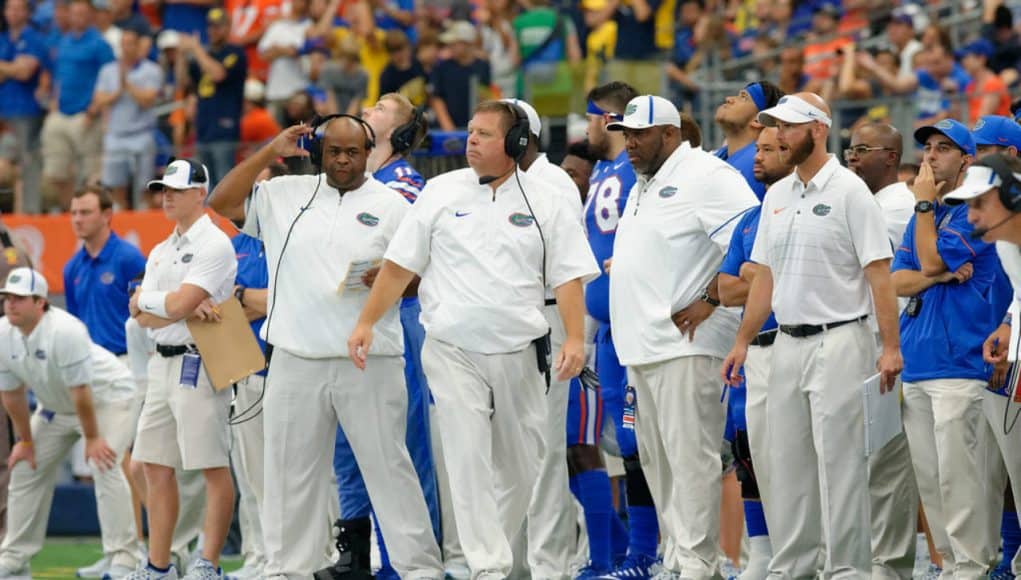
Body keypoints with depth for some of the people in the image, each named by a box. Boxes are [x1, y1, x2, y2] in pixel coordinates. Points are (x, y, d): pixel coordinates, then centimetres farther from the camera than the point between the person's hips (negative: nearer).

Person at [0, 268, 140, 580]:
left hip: (108, 396, -7)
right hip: (55, 407, 7)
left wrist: (92, 438, -25)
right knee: (26, 469, 6)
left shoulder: (65, 331, -34)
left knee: (105, 467, -24)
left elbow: (81, 391, -30)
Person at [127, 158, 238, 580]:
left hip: (199, 366, -9)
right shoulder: (161, 252, 18)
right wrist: (187, 309, -11)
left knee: (213, 467, -7)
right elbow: (144, 318, 7)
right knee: (156, 466, 9)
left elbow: (177, 305, -18)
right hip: (163, 364, 9)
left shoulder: (214, 245, -9)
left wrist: (143, 298, 2)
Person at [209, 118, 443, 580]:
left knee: (388, 466, -3)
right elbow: (222, 201, 7)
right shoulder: (286, 194, 11)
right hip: (296, 361, 3)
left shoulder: (391, 205, 5)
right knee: (291, 469, 6)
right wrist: (270, 153, 2)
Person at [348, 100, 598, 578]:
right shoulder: (441, 192, 4)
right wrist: (366, 322, 0)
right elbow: (400, 264, 7)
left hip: (519, 354, 1)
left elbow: (568, 276, 1)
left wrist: (575, 338, -12)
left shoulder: (543, 202, 4)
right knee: (469, 459, -10)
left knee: (521, 464, 7)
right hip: (453, 353, -1)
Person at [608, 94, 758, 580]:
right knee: (655, 457, 11)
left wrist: (711, 299, -18)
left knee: (690, 454, -11)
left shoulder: (706, 175, -9)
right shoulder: (642, 185, 21)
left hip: (685, 342, -10)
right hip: (641, 343, 10)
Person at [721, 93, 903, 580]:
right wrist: (742, 342, 14)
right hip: (787, 342, 7)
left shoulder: (848, 191, -8)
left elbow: (878, 273, -11)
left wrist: (890, 347, -17)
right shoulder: (777, 196, 13)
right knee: (785, 462, 9)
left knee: (840, 462, -6)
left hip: (839, 341, -7)